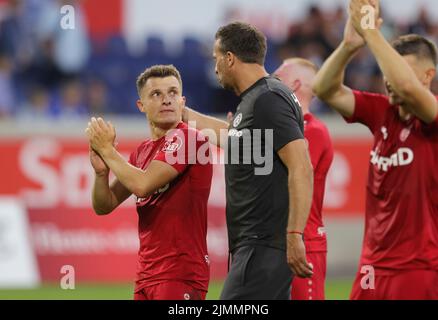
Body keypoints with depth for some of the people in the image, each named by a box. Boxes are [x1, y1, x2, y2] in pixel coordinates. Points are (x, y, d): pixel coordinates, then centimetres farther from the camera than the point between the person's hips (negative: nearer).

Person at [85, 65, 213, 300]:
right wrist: (101, 171, -5)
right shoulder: (142, 152, 15)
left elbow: (142, 185, -20)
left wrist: (107, 149, -6)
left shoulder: (188, 138, -10)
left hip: (181, 274, -8)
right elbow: (104, 206, 15)